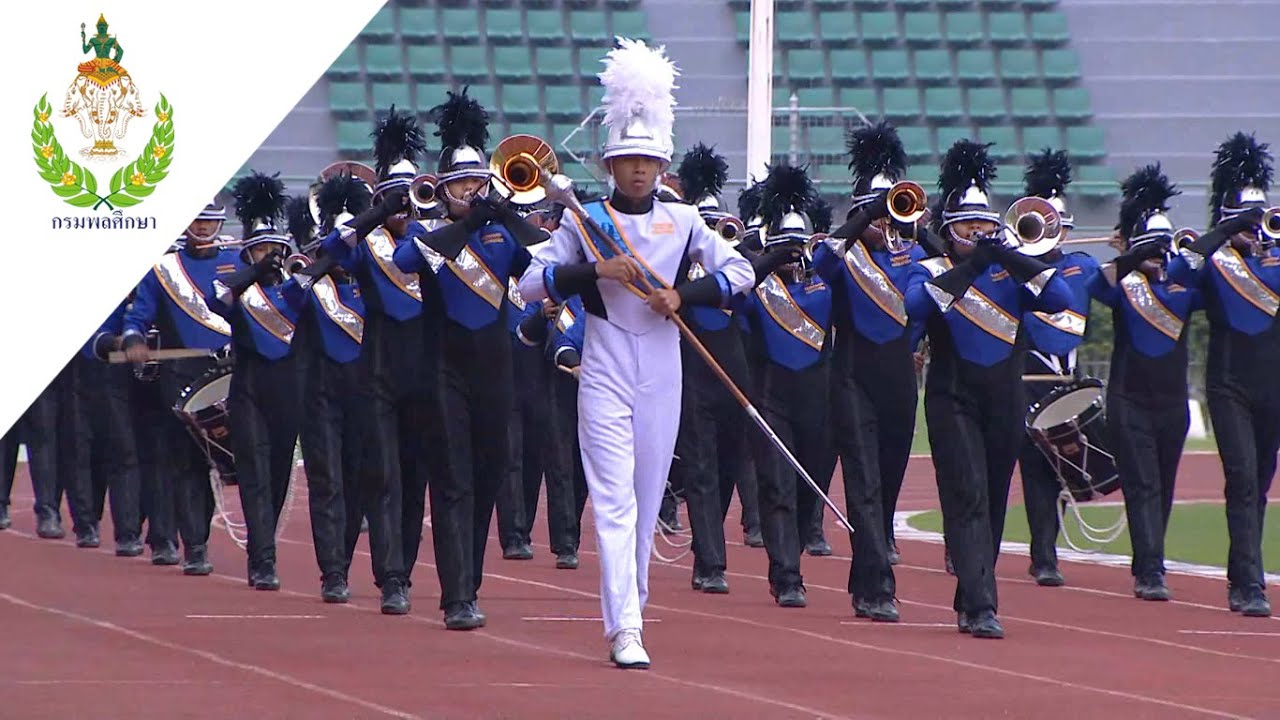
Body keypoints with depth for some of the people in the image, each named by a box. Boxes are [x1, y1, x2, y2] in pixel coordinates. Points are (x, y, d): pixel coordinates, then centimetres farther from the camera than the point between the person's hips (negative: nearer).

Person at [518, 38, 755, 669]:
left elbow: (740, 272, 4)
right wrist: (594, 269, -18)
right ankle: (625, 629, -18)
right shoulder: (586, 221, 0)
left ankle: (629, 605, 26)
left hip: (661, 374, 3)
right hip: (605, 373, -3)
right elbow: (531, 283, -5)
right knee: (614, 498, -11)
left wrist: (683, 295, -11)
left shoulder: (681, 221, 5)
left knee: (647, 499, 10)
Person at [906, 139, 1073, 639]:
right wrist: (969, 265, -24)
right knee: (967, 499, -14)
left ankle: (968, 603, 23)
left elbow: (1061, 299, -6)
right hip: (954, 402, -4)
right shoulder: (931, 272, 1)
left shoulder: (1011, 271, 10)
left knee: (993, 505, 10)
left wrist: (1009, 256, -15)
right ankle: (981, 609, -23)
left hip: (1006, 404, 4)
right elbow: (916, 305, -22)